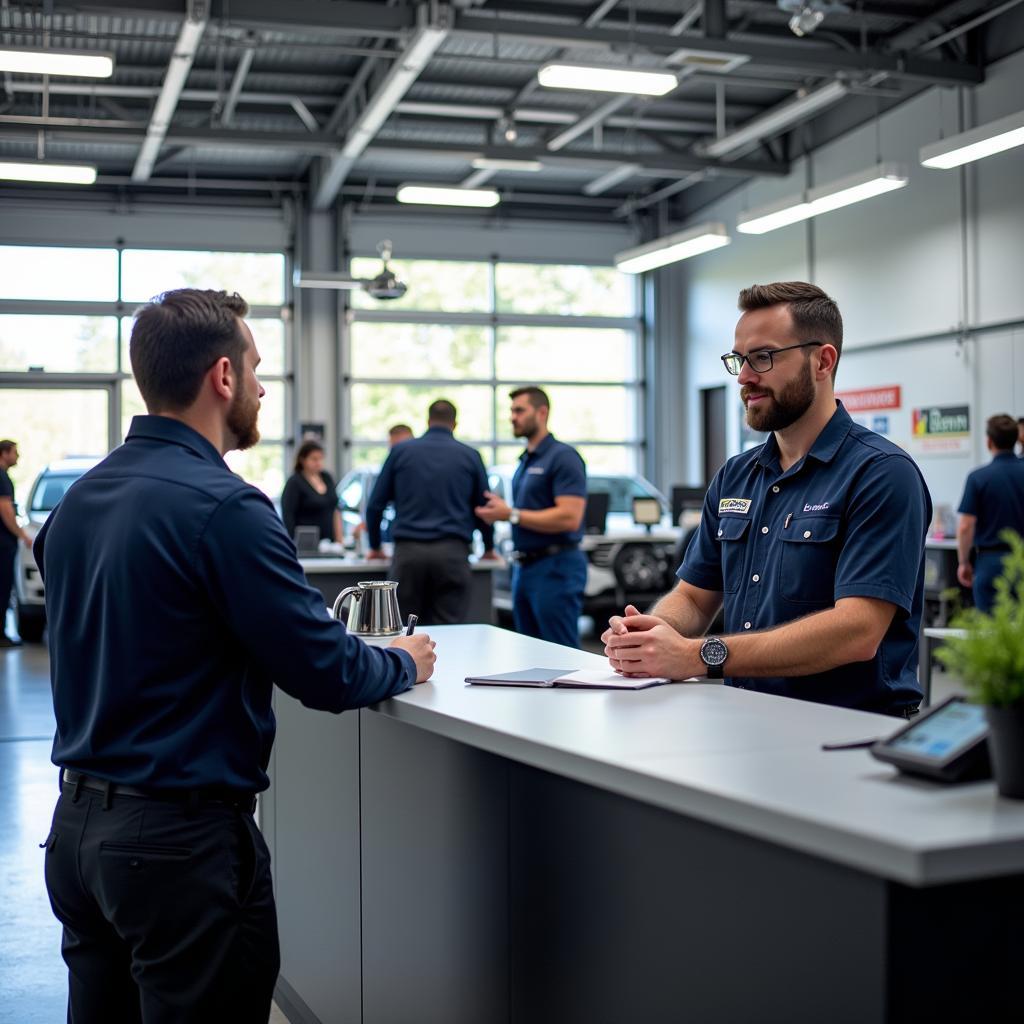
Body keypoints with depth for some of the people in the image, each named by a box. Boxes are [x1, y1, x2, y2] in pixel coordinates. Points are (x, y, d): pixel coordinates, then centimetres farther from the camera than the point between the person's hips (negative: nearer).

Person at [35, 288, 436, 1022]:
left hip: (78, 824, 8)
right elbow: (328, 676, -17)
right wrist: (406, 663, 4)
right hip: (179, 838, -7)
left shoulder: (77, 501, 5)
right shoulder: (221, 506, -19)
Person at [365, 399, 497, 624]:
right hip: (451, 553, 0)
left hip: (408, 553, 1)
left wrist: (375, 547, 25)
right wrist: (488, 548, 33)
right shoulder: (470, 456, 10)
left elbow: (375, 504, 11)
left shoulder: (400, 451, 11)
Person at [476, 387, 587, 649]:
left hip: (555, 568, -9)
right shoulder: (525, 461, 17)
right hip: (524, 568, 9)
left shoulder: (563, 457, -11)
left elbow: (569, 517, -21)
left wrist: (511, 514, -18)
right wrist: (499, 511, 6)